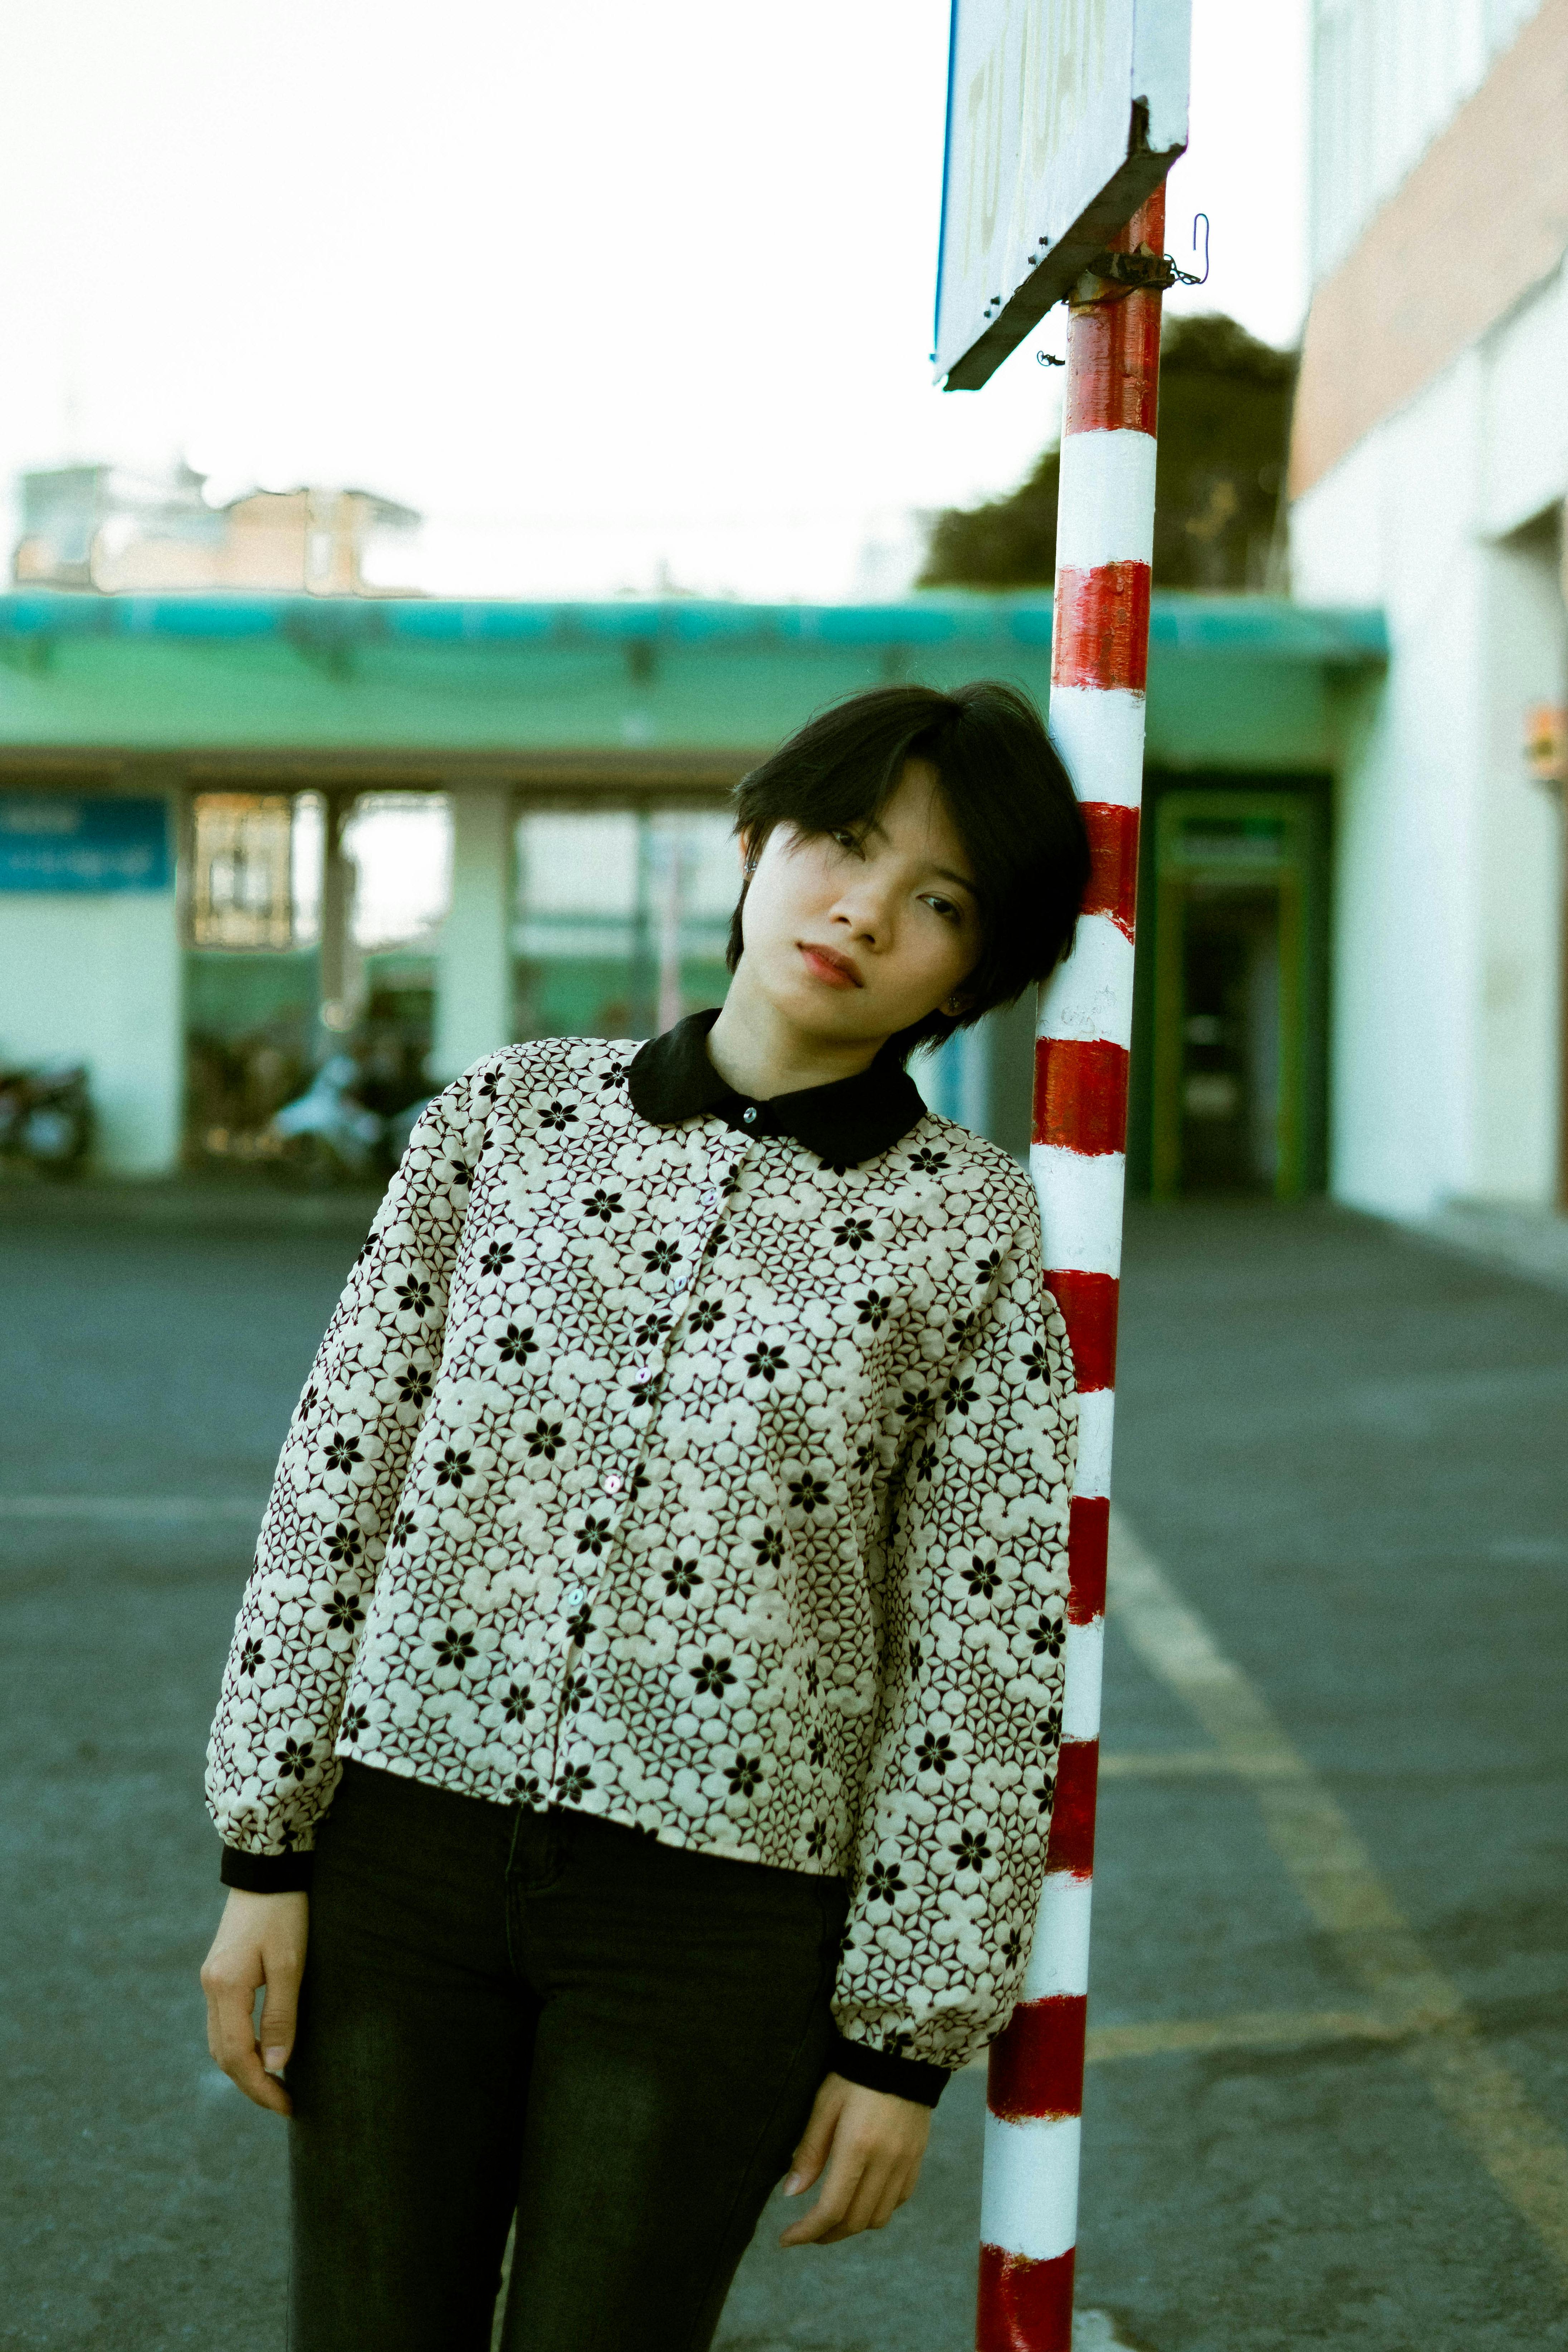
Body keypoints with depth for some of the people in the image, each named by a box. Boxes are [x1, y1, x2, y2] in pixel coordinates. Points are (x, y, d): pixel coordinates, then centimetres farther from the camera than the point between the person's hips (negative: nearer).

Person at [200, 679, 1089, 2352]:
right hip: (410, 1837, 2)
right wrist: (267, 1848, 1)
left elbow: (985, 1656, -2)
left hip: (718, 1904, -2)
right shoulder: (513, 1114, 3)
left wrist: (907, 2030, -3)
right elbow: (341, 1470, 4)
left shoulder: (968, 1233, -3)